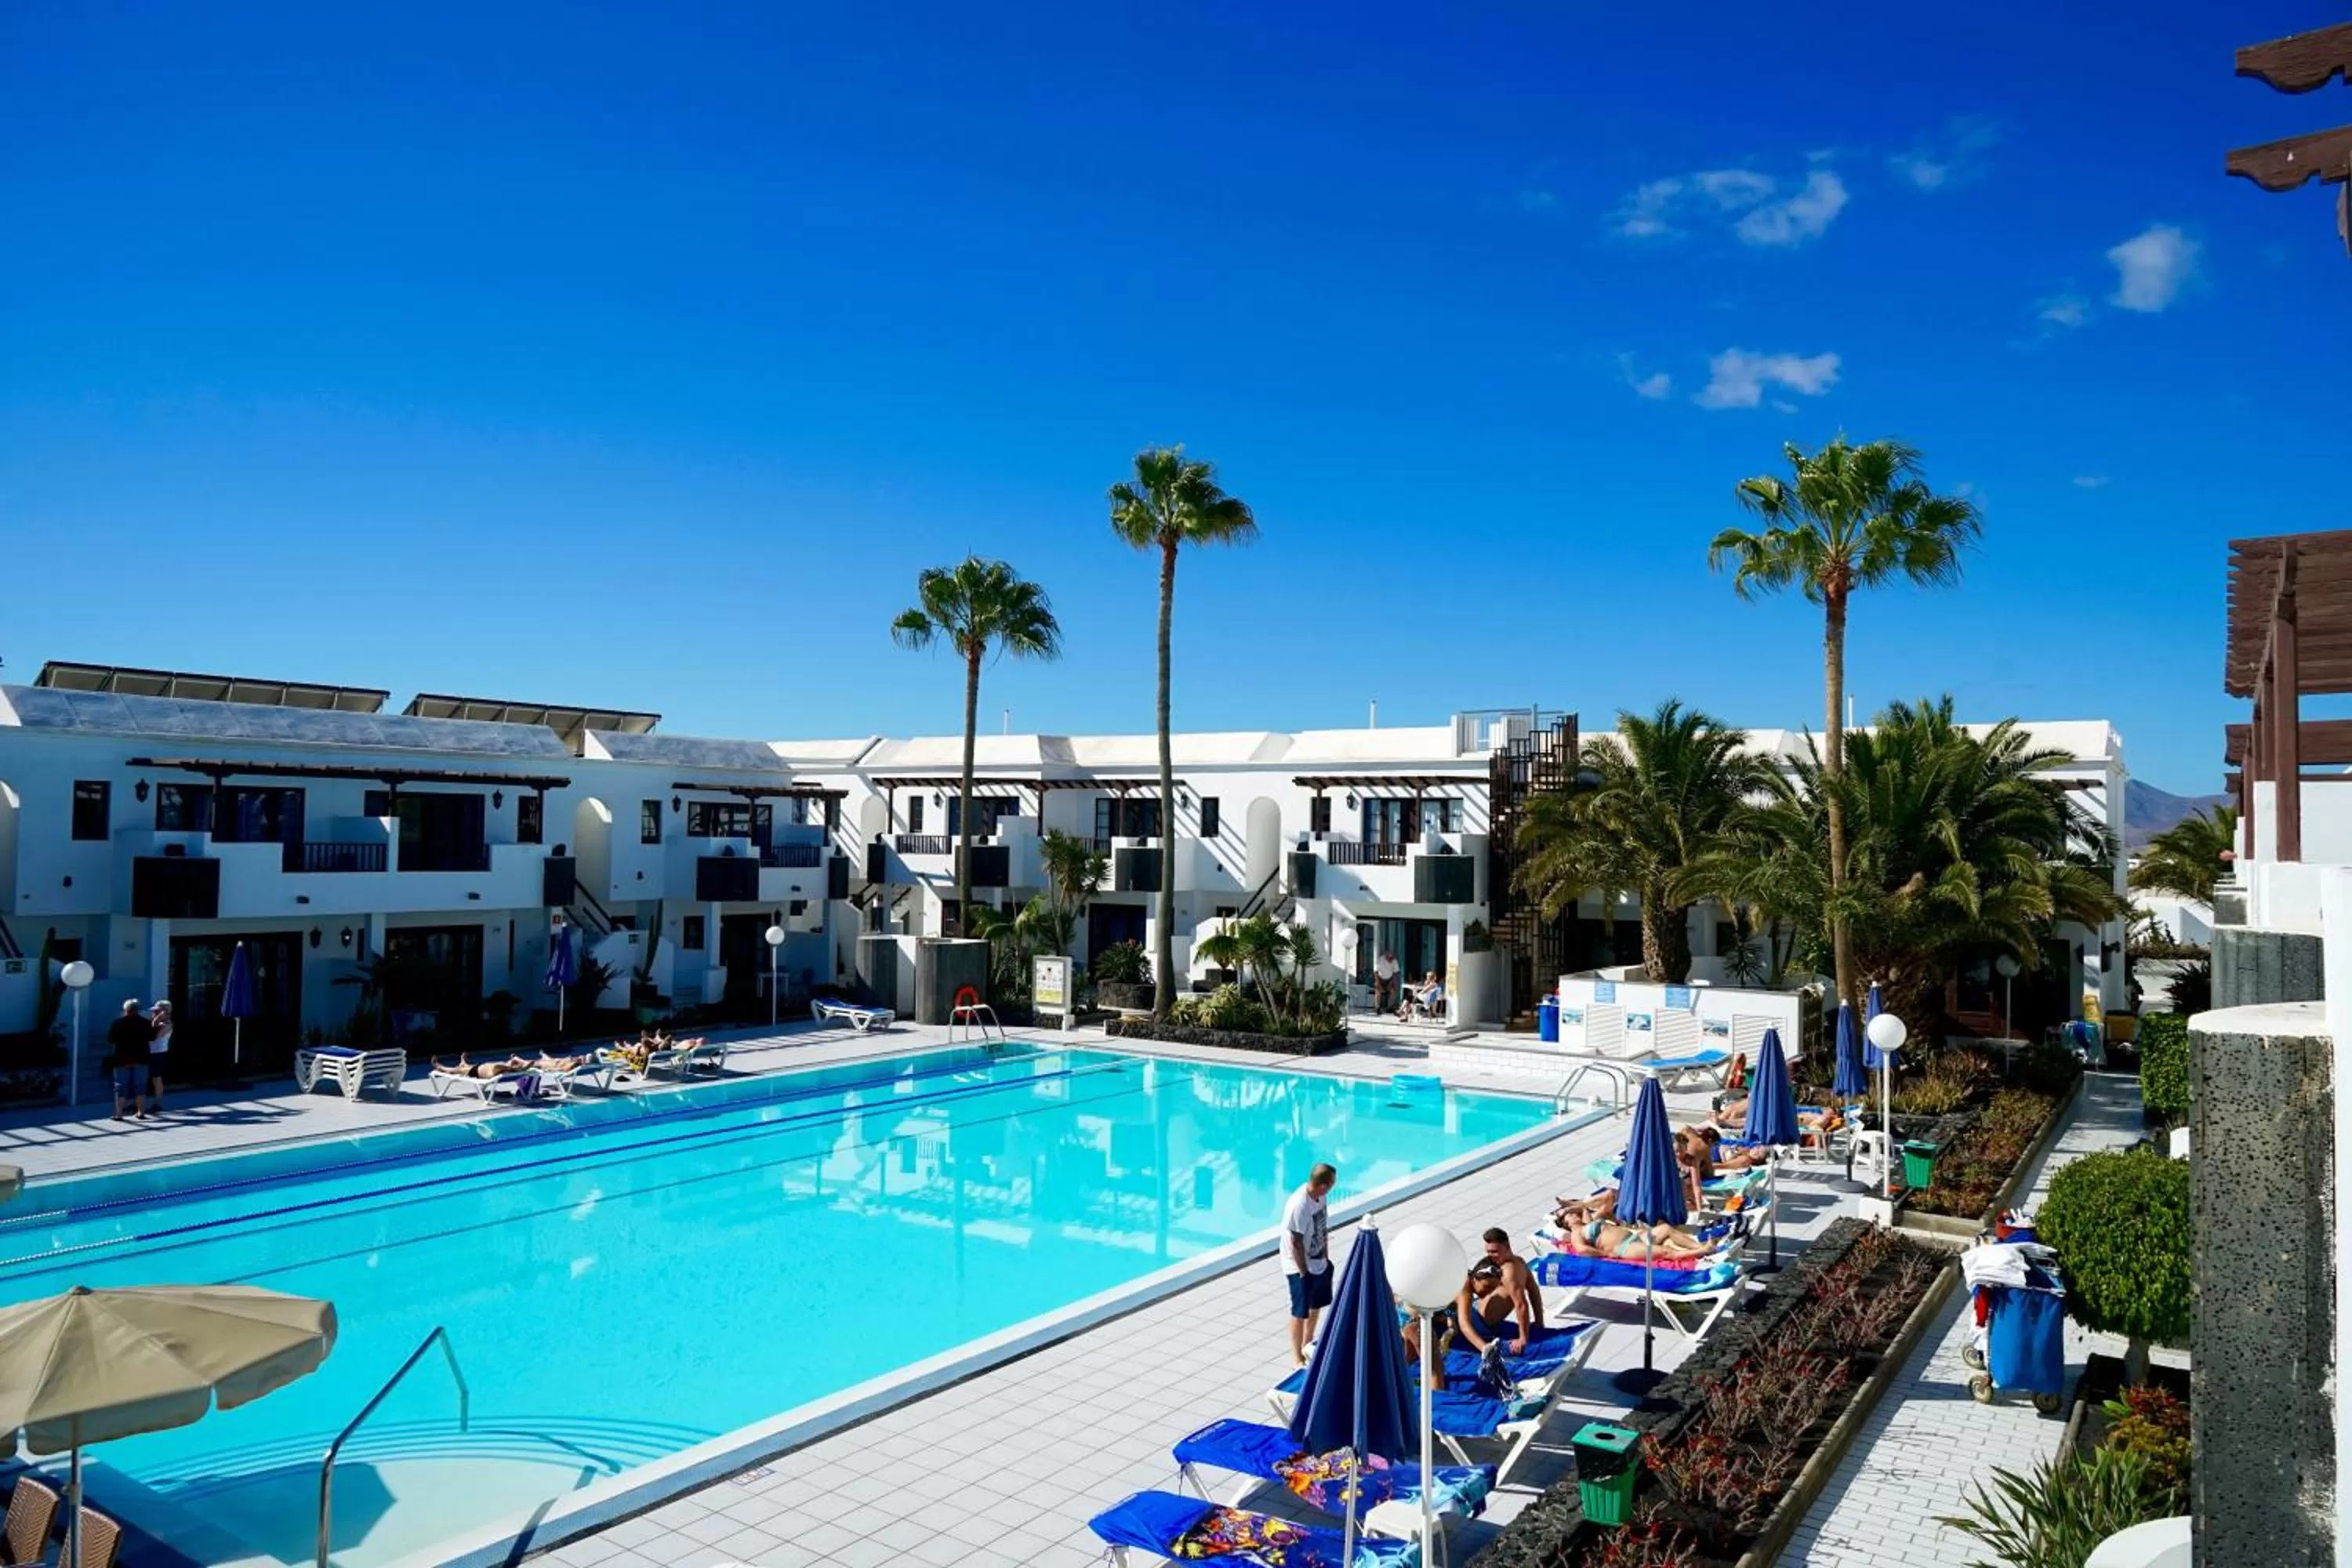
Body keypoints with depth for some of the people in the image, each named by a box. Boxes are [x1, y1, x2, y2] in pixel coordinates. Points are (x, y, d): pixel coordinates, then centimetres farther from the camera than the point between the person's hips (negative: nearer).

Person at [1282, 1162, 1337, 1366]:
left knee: (1316, 1306, 23)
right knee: (1300, 1313, 7)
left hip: (1320, 1263, 8)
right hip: (1301, 1267, -8)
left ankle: (1307, 1346, 42)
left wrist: (1326, 1257, 9)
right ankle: (1298, 1357, 23)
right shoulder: (1299, 1206, -32)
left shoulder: (1320, 1196, -7)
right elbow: (1296, 1243, -25)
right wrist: (1303, 1272, -17)